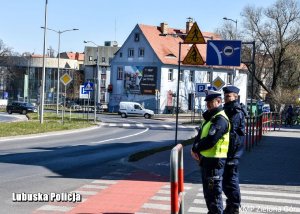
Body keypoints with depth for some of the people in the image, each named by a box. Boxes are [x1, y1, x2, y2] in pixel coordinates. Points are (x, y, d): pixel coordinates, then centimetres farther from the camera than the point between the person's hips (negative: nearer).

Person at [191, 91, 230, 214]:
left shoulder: (220, 119, -17)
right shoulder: (209, 117, 16)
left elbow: (210, 140, -26)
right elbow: (200, 134, 16)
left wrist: (196, 148, -11)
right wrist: (195, 149, -3)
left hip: (215, 160, -10)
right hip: (206, 159, 10)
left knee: (214, 192, -4)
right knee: (207, 191, 20)